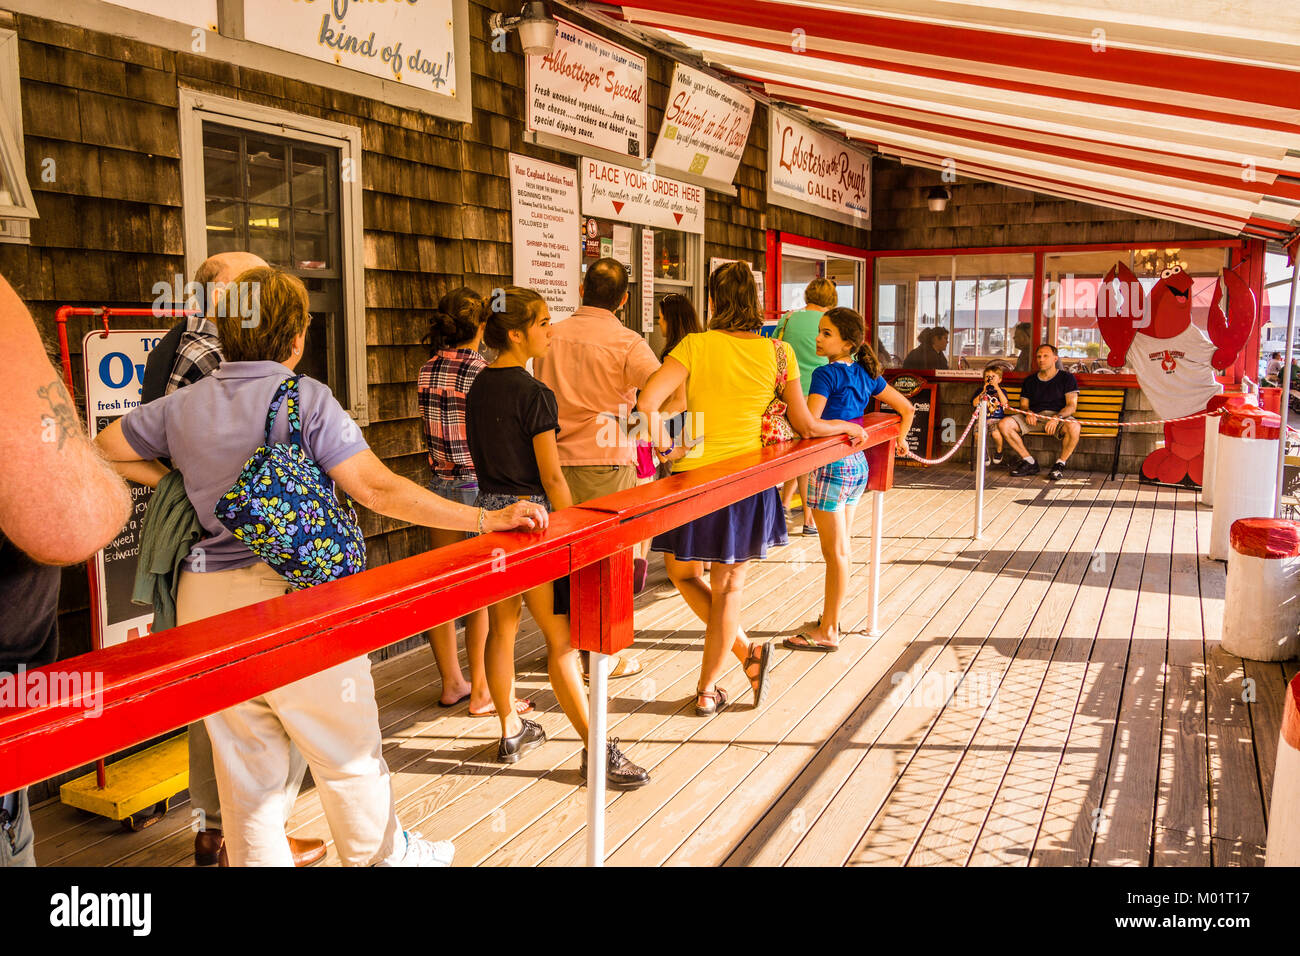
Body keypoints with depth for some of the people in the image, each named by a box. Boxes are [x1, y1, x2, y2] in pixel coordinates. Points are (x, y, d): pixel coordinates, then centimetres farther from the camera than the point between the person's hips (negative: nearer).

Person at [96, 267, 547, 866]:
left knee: (245, 762, 15)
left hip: (205, 598, 5)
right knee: (346, 749, 15)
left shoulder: (182, 404, 5)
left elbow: (104, 450, 21)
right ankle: (382, 855, 34)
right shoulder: (305, 398, -12)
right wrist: (486, 520, -18)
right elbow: (378, 489, -19)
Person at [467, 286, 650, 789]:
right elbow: (551, 476, -15)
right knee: (561, 637, -4)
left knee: (502, 626, 16)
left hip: (489, 511, 8)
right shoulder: (535, 394, -15)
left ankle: (511, 731, 28)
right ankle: (597, 749, 3)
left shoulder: (478, 389, 8)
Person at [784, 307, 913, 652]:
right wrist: (899, 441, 27)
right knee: (842, 548, 15)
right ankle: (832, 619, 25)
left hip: (832, 466, -8)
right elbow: (907, 408, 15)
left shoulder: (826, 374, -15)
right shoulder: (866, 374, 8)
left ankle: (827, 632, 5)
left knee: (835, 552, -3)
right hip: (858, 465, 8)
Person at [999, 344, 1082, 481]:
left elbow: (1072, 405, -3)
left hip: (1059, 416, -3)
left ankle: (1060, 465, -15)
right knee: (1004, 424, -21)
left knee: (1074, 427, -38)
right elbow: (1023, 405, 16)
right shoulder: (1029, 380, 20)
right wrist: (1027, 412, -11)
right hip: (1033, 417, 4)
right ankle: (1029, 462, -10)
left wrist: (1057, 418, -24)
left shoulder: (1066, 378, 7)